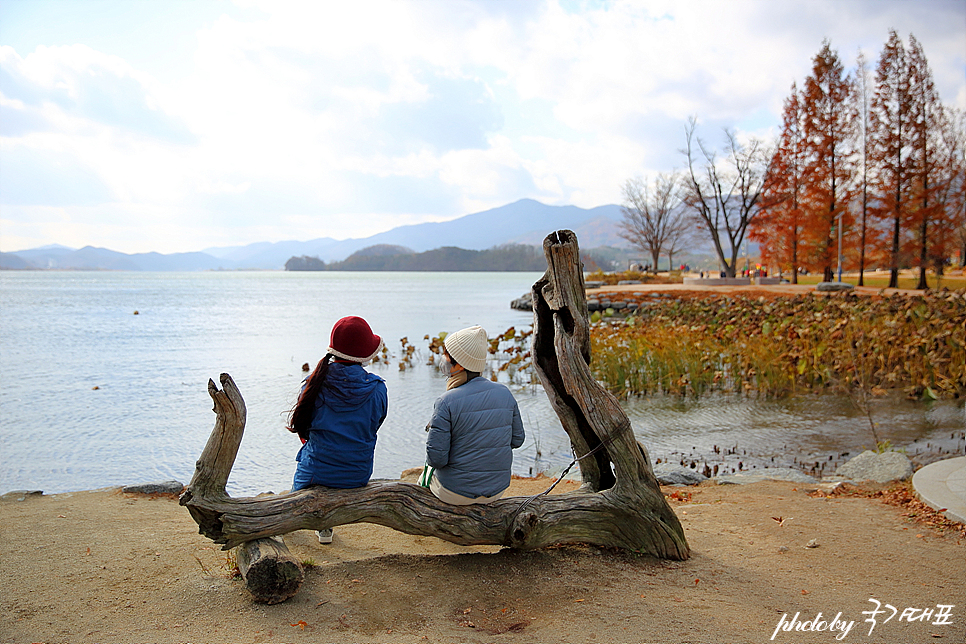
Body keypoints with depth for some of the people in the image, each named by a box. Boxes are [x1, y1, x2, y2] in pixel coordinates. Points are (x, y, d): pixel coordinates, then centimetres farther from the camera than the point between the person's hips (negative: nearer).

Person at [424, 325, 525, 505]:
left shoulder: (446, 402, -21)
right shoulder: (504, 392, -6)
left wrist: (432, 430, 1)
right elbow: (517, 439, 3)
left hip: (456, 493, -5)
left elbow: (436, 459, -19)